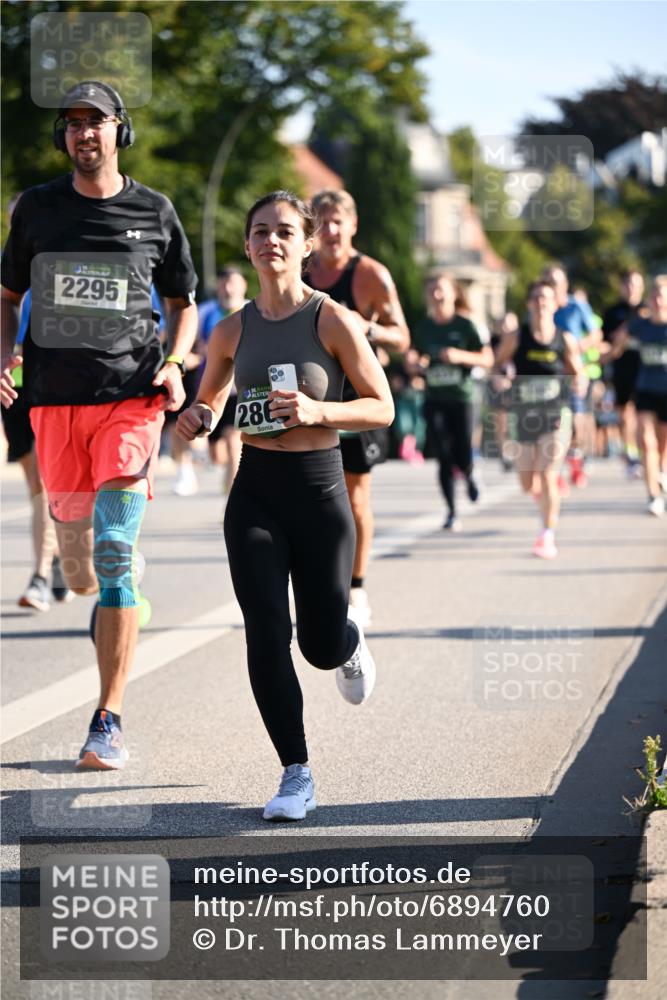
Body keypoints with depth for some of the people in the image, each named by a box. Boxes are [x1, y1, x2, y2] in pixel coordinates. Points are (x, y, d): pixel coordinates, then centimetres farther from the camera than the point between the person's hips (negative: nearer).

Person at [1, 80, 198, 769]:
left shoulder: (155, 213, 5)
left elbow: (184, 304, 15)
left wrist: (174, 364, -3)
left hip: (132, 397, -2)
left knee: (115, 554, -13)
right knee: (78, 570, 5)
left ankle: (108, 722, -11)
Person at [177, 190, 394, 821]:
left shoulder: (333, 321, -9)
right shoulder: (233, 331, 3)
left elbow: (382, 408, -6)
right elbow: (211, 397, 19)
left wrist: (317, 410, -22)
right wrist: (197, 418, -5)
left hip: (318, 489, -2)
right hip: (255, 491, 2)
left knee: (322, 645, 7)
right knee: (265, 634, -9)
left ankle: (351, 642, 47)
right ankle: (296, 776, 1)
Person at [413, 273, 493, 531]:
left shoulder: (465, 325, -1)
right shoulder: (423, 328, 8)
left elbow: (487, 359, -2)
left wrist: (460, 356, -17)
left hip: (461, 397, -2)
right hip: (434, 400, 2)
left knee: (462, 458, -9)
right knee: (444, 459, -5)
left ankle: (469, 476, 29)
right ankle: (452, 513, 5)